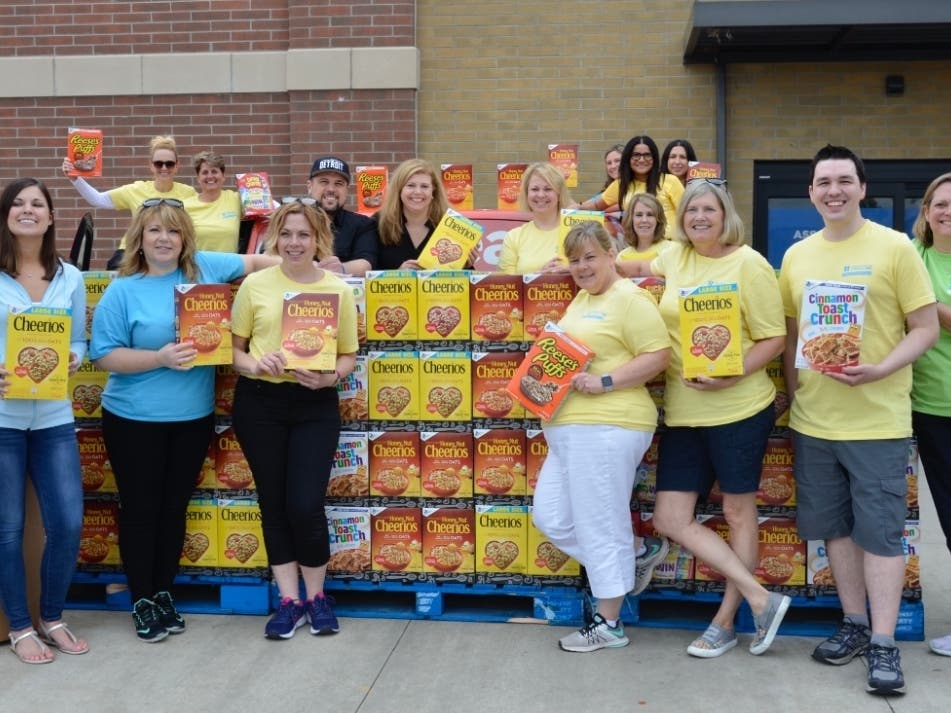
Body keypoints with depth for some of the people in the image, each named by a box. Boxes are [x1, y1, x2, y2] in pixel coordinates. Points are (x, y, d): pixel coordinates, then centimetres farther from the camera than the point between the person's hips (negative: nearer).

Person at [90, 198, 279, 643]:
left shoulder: (204, 268, 1)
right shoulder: (122, 290, -9)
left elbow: (252, 262, 15)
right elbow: (103, 356, -11)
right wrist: (160, 358, -23)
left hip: (193, 417, 3)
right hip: (135, 420, -3)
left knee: (174, 508, 14)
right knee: (140, 510, 7)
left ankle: (163, 592, 29)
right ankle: (142, 601, 22)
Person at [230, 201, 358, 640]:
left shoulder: (338, 290, 2)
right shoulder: (255, 285, 1)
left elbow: (348, 355, 5)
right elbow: (233, 346, 5)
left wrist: (331, 376, -15)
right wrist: (252, 364, -16)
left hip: (315, 405, -1)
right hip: (259, 403, 1)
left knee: (306, 505, -6)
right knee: (274, 502, 8)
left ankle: (316, 596, 19)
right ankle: (289, 600, 21)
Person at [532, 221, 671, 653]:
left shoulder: (629, 298, -9)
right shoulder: (582, 298, 19)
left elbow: (658, 356, -15)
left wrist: (604, 382, -20)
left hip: (605, 427, -10)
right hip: (570, 430, 10)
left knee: (600, 526, -2)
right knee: (551, 518, 12)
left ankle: (608, 624, 12)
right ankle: (636, 554, 26)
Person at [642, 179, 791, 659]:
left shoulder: (748, 264, -8)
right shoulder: (674, 256, 9)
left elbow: (774, 338, -9)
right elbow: (650, 268, 34)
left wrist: (732, 375, -22)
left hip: (738, 407, -6)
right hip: (683, 410, 6)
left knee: (738, 514, 7)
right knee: (671, 519, 2)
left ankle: (725, 622, 21)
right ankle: (761, 600, 10)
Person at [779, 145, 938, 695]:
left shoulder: (895, 247, -6)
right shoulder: (797, 255, 8)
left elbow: (927, 329, -7)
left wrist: (881, 370, -22)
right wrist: (790, 381, 3)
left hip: (877, 419, -5)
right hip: (814, 418, 5)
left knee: (880, 531, -1)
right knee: (834, 526, 13)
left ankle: (885, 643, 9)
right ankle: (855, 624, 28)